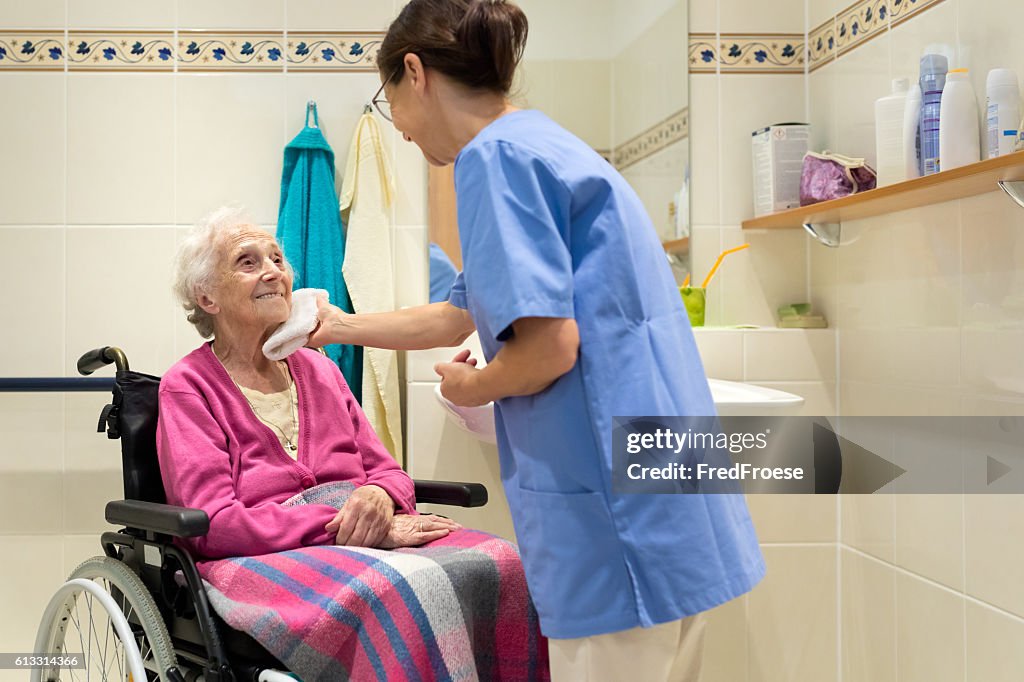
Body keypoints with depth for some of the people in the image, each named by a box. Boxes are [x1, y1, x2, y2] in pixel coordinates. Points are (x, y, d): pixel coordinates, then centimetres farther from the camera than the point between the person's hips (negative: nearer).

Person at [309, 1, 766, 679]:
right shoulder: (545, 145, 18)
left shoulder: (496, 157, -12)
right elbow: (461, 316, 29)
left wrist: (469, 387, -2)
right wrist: (341, 327, 40)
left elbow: (549, 344, -22)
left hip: (620, 519, -10)